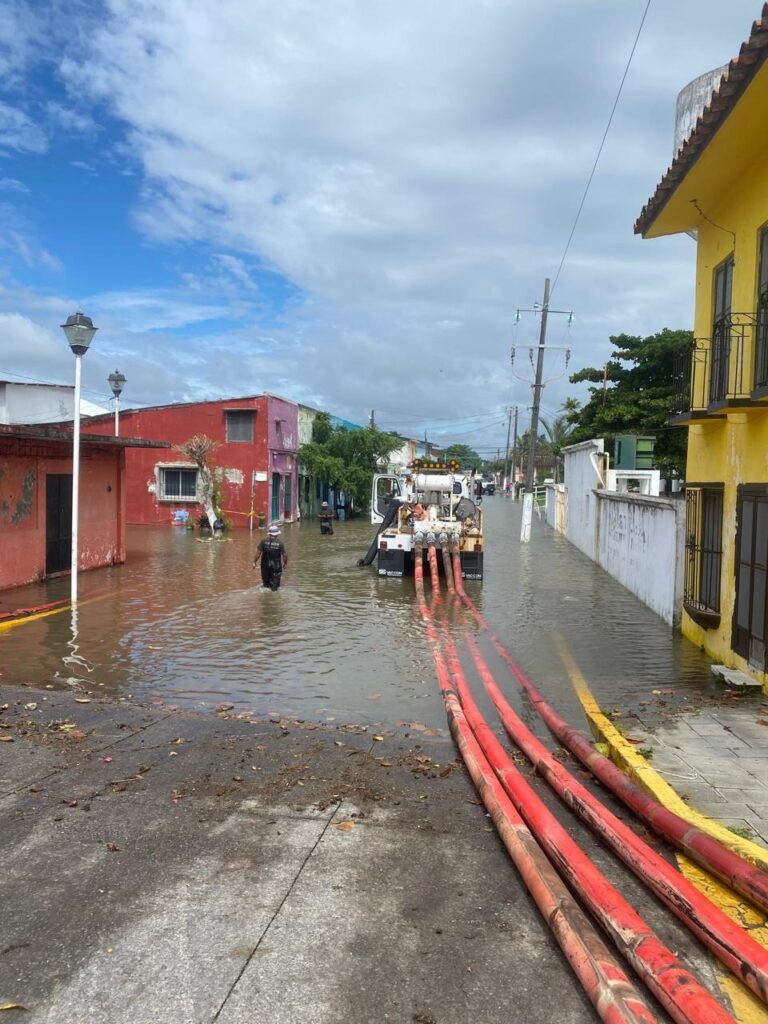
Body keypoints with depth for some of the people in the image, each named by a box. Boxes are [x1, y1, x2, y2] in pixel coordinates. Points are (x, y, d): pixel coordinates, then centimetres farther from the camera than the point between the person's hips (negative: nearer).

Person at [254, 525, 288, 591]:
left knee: (266, 581, 17)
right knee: (275, 581, 8)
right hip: (276, 565, -2)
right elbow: (284, 555, -7)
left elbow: (258, 552, -9)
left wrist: (255, 562, 0)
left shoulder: (264, 542, -7)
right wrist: (285, 563, 9)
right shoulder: (280, 543, -9)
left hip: (265, 565, 2)